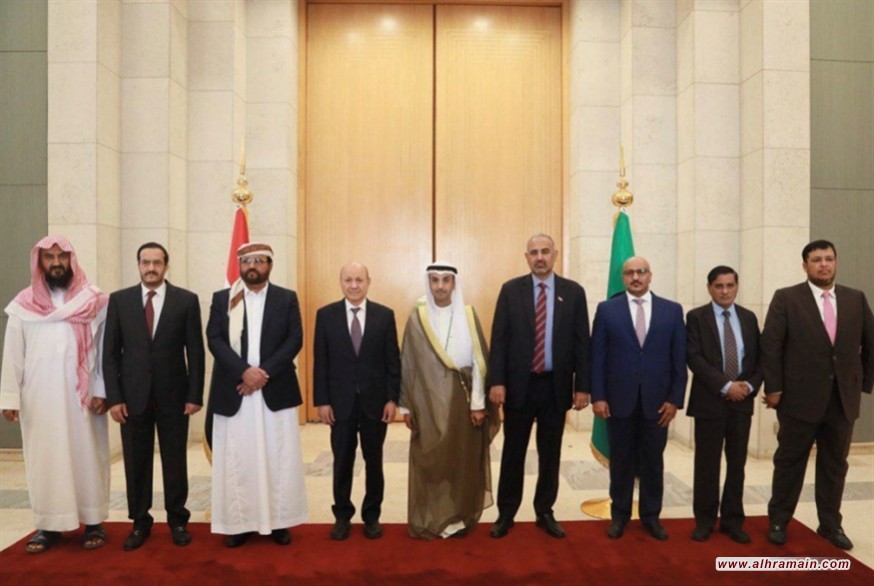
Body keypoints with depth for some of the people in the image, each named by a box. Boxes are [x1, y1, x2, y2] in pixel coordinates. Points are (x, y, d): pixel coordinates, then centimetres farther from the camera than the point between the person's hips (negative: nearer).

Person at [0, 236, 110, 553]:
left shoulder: (94, 301, -1)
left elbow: (105, 350, -3)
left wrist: (102, 392, -9)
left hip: (83, 397, -1)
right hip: (39, 398, 2)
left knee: (87, 456, 6)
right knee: (44, 459, 9)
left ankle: (93, 521, 17)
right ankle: (48, 524, 21)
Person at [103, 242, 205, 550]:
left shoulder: (186, 300, -1)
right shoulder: (119, 300, 4)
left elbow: (195, 351, -2)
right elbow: (110, 352, 3)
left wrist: (195, 395, -6)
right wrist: (114, 397, -4)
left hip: (173, 395, -1)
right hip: (133, 395, 1)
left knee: (175, 461, 8)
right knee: (136, 463, 9)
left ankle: (178, 521, 23)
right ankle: (140, 523, 25)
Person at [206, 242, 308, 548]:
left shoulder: (287, 298, 6)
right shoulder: (221, 299, 7)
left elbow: (295, 340, -3)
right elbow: (214, 340, -3)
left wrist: (264, 372, -14)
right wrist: (245, 371, -16)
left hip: (276, 390, 0)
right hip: (234, 391, 1)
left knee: (279, 460, 5)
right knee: (236, 461, 6)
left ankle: (278, 521, 16)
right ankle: (239, 522, 18)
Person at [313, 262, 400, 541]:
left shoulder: (385, 315, 0)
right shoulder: (326, 315, 0)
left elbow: (393, 361, 0)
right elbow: (320, 362, -1)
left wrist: (392, 398, -6)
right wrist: (321, 401, -5)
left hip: (375, 401, 0)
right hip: (340, 402, 0)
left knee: (374, 461, 12)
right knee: (342, 463, 10)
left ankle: (372, 516, 27)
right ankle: (342, 516, 27)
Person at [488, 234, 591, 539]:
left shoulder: (573, 292, 2)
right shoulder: (511, 290, 0)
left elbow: (581, 342, 2)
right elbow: (499, 339, -3)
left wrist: (582, 386, -3)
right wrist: (496, 381, -10)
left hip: (556, 386, 1)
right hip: (519, 384, -1)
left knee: (550, 454, 13)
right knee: (513, 453, 9)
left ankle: (545, 512, 29)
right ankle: (506, 514, 23)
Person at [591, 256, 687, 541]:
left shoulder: (672, 310, 4)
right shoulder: (606, 309, 1)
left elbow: (679, 359, 3)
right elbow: (597, 357, -2)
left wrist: (675, 399, -3)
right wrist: (598, 396, -7)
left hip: (657, 401, 1)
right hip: (619, 400, -1)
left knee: (653, 462, 12)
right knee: (621, 461, 10)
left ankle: (651, 515, 28)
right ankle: (619, 514, 26)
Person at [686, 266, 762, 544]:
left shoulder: (749, 318, 10)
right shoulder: (696, 317, -3)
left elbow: (758, 358, 9)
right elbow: (694, 358, -11)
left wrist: (750, 385, -8)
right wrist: (726, 386, -17)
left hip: (742, 401, 4)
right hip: (709, 401, -3)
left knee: (737, 463, 10)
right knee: (707, 464, 5)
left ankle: (733, 520, 22)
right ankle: (705, 520, 17)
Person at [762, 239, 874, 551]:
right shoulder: (786, 298, -5)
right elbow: (770, 345, -8)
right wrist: (773, 388, -12)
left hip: (843, 399, 4)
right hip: (800, 397, -3)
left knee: (835, 466, 13)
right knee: (789, 463, 8)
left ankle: (831, 525, 28)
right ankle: (778, 521, 21)